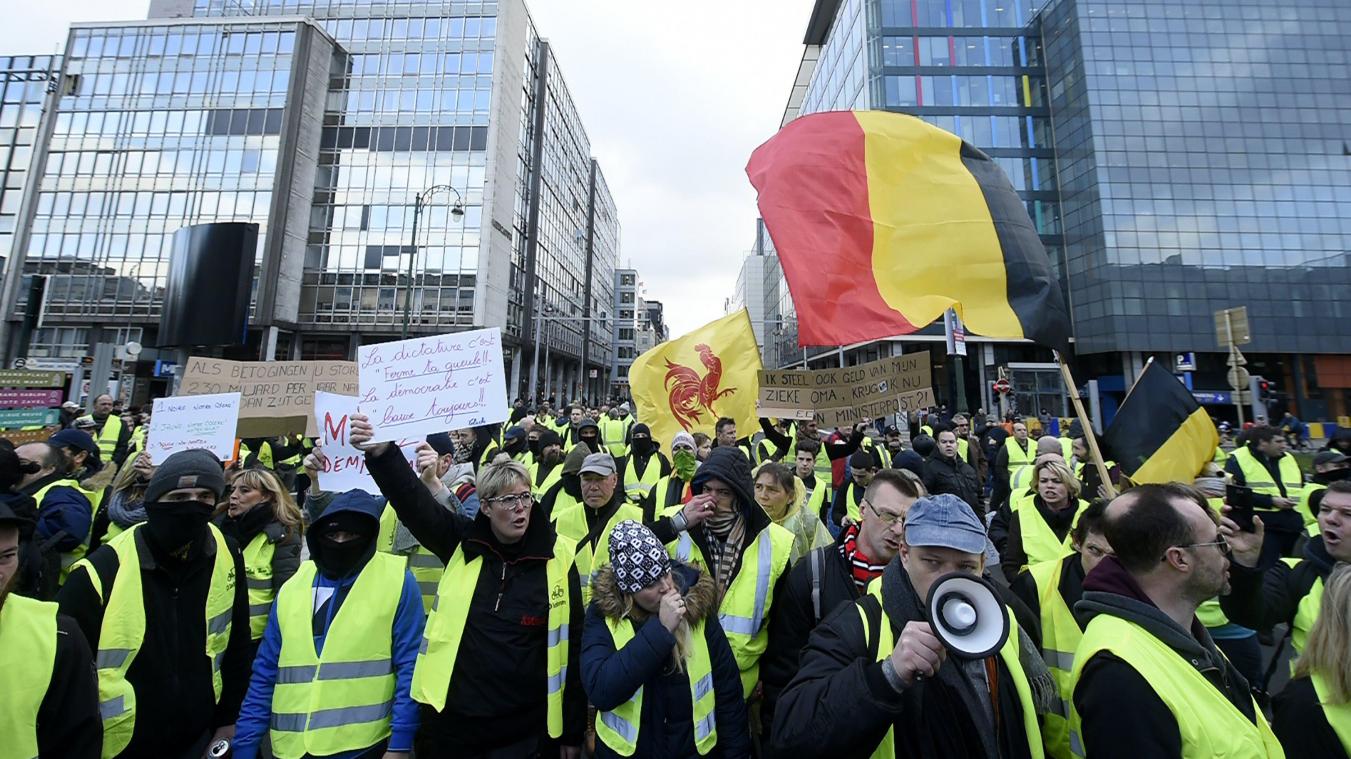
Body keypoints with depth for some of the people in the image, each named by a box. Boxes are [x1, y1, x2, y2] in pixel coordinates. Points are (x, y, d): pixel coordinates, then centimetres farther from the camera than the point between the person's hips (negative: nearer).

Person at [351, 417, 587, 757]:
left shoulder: (557, 556, -11)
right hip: (451, 719, 2)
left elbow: (573, 643, -6)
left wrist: (573, 729, -1)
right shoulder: (462, 543, -5)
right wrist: (381, 453, -35)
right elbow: (412, 501, -17)